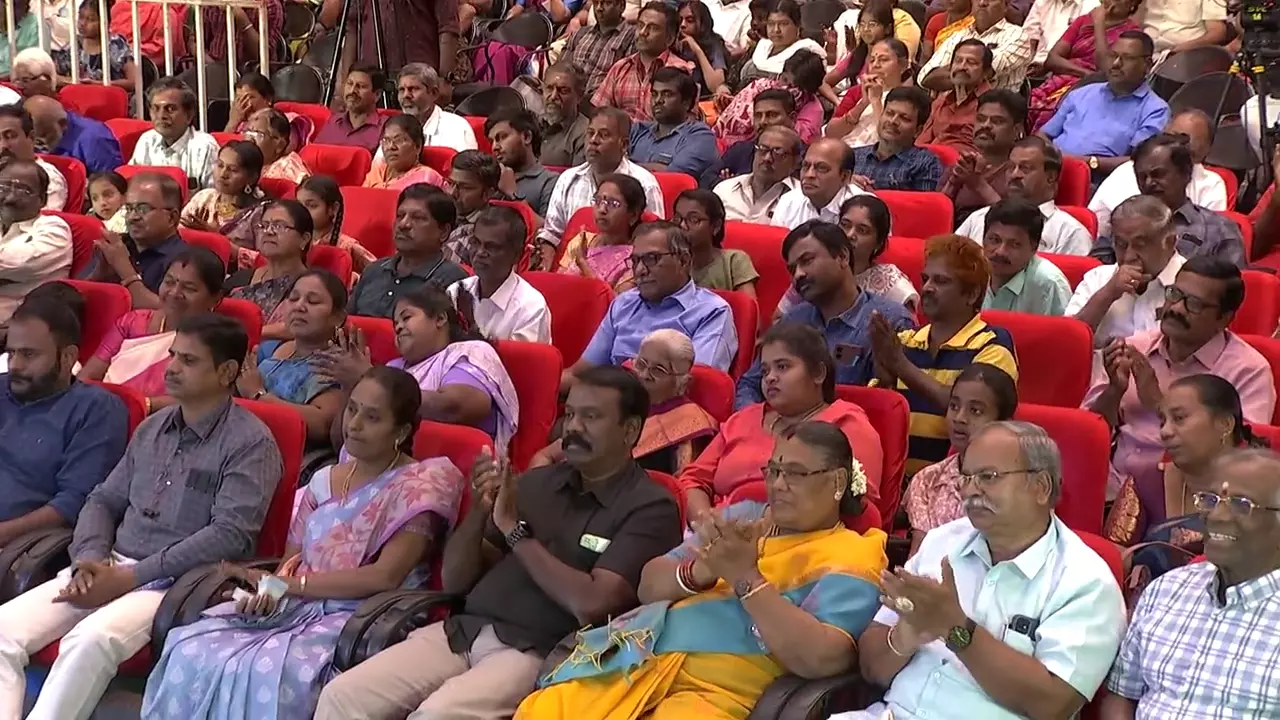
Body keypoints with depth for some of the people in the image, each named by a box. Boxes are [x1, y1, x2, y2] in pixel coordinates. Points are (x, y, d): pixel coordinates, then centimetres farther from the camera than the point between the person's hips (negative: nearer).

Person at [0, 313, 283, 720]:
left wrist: (130, 576, -16)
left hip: (178, 582, -7)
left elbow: (229, 535, -15)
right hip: (109, 568, 7)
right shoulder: (151, 428, 18)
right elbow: (104, 501, 20)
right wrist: (90, 557, -3)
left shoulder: (250, 443, -5)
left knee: (90, 640, -35)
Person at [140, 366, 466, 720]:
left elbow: (385, 577, -12)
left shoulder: (423, 484, -3)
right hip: (296, 607, 6)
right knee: (191, 649, -21)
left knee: (269, 670, -34)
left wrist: (287, 584, -11)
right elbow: (293, 559, 14)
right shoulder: (323, 481, 17)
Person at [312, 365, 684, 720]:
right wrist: (478, 513, -4)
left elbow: (590, 604, -16)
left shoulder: (650, 507, -2)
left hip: (540, 651, -6)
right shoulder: (537, 482, 16)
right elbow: (454, 581, 15)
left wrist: (515, 529, -10)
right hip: (465, 630, 6)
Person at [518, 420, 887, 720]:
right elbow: (649, 584, 14)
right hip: (634, 658, 4)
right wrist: (702, 570, -6)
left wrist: (746, 577, -14)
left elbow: (821, 659, -13)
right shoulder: (741, 515, 19)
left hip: (716, 689, -4)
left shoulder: (849, 560, 3)